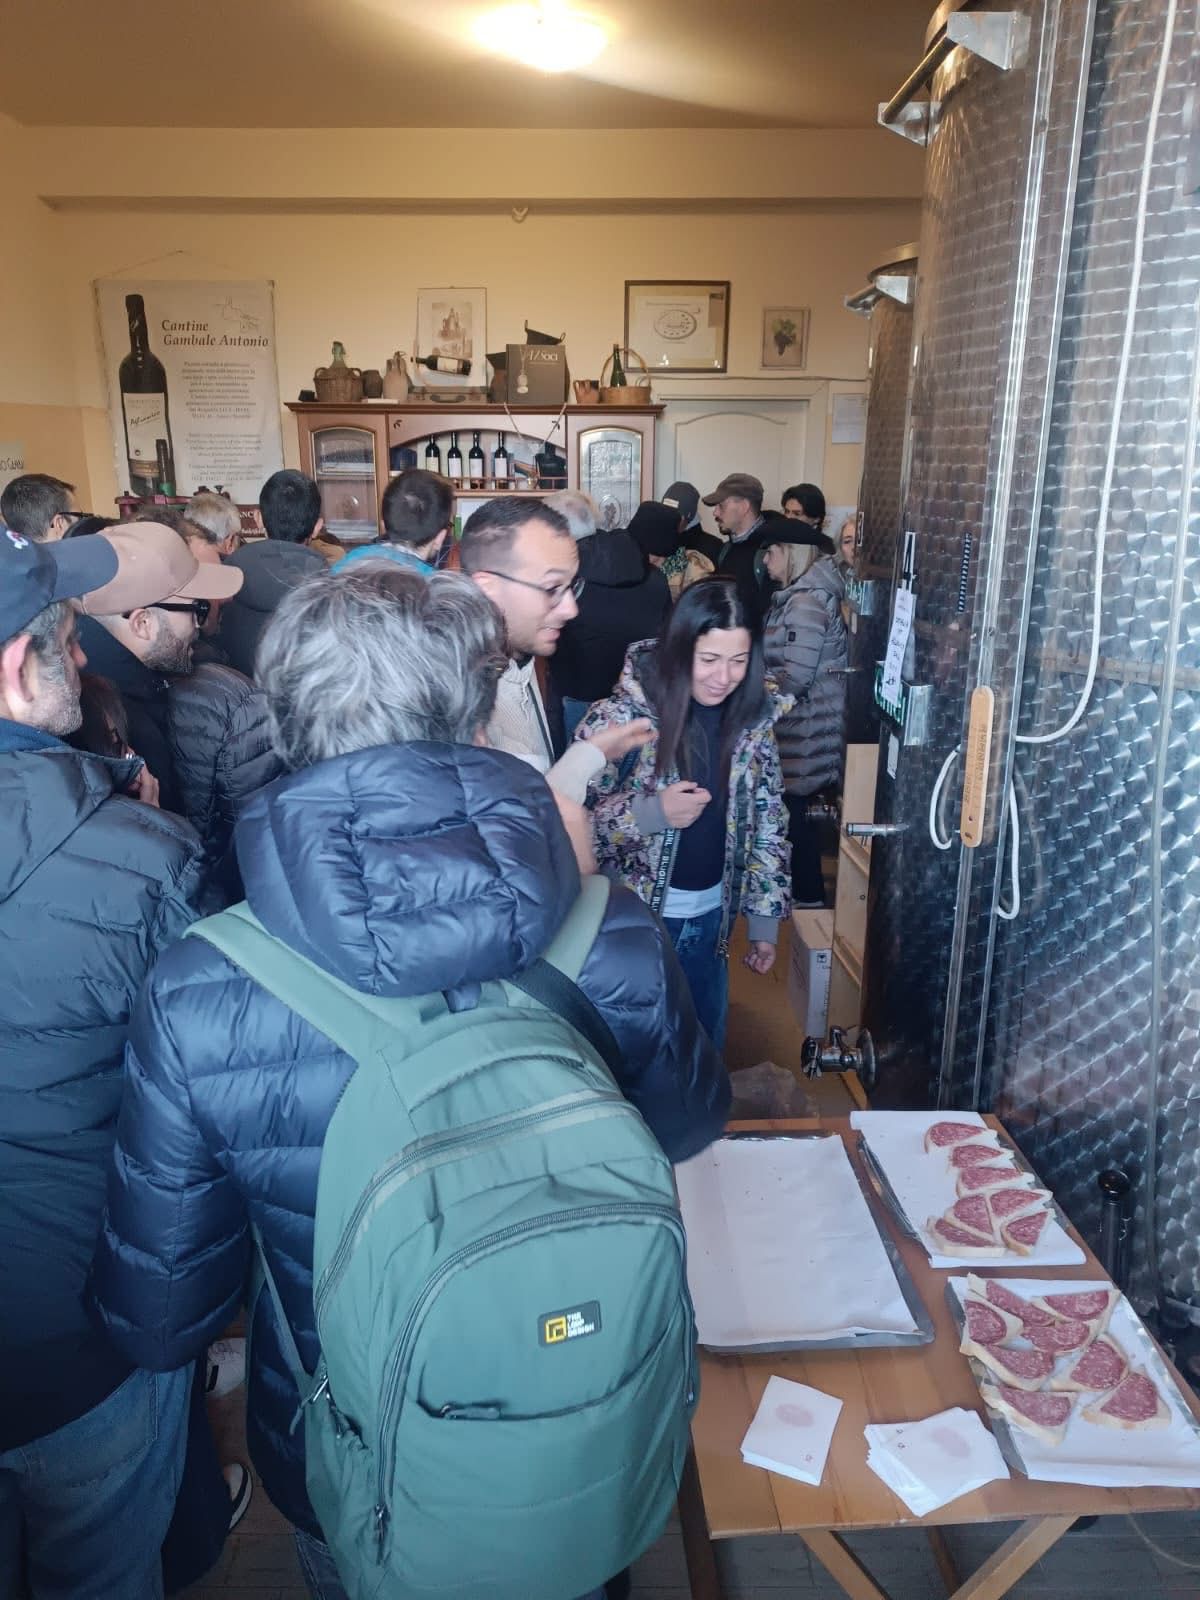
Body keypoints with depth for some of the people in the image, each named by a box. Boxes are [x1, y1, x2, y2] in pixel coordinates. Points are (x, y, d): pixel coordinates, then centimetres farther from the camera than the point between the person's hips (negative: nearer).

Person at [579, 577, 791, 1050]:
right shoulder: (622, 716, -19)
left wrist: (765, 919, 4)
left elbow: (768, 823, 3)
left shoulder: (753, 717, -6)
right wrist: (651, 812, -28)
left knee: (707, 1044, 20)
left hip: (713, 914, 4)